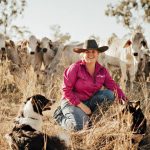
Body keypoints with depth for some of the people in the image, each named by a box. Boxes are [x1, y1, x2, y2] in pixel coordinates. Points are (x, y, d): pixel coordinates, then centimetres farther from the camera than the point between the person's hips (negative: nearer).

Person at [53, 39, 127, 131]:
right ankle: (60, 116, 3)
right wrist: (82, 106, -19)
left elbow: (113, 86, -5)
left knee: (109, 94, -18)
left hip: (89, 101, 5)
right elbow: (66, 90, -16)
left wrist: (125, 100, -22)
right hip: (72, 102, -5)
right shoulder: (75, 68, -15)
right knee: (80, 126, -30)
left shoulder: (102, 71, -1)